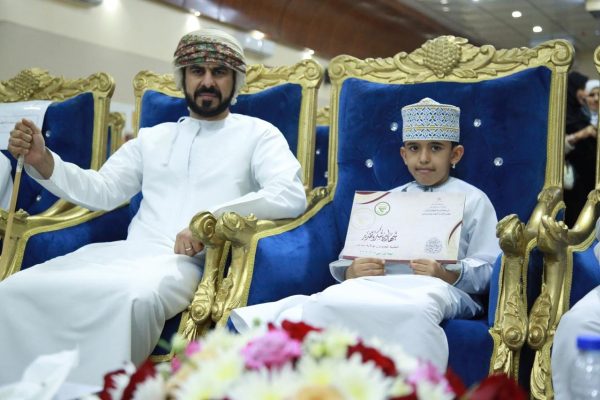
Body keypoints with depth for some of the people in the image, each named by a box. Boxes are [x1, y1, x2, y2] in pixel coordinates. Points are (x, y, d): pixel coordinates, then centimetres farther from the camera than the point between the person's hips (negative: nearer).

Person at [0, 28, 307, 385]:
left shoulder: (257, 133, 9)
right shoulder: (153, 137, 24)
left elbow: (292, 196, -8)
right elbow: (101, 191, 19)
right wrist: (42, 161, 1)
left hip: (189, 262, -4)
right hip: (127, 252, 5)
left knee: (131, 298, -40)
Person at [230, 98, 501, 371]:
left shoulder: (473, 200, 17)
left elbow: (488, 271, 6)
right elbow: (348, 260, 21)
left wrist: (450, 275, -14)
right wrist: (353, 272, -4)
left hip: (440, 287, -3)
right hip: (379, 284, 3)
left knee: (417, 307, -41)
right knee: (335, 298, -33)